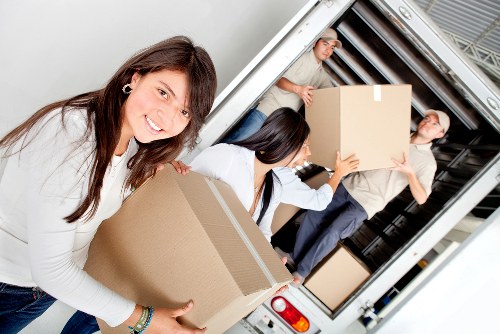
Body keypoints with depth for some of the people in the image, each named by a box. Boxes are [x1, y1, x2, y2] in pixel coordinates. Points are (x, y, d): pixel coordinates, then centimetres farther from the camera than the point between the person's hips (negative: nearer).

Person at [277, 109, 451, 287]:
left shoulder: (428, 162, -2)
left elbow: (421, 198, -12)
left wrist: (410, 173, -27)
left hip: (366, 203, -5)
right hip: (350, 185, 5)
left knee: (331, 234, -18)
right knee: (313, 215, -3)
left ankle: (301, 273, -2)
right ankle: (295, 257, 12)